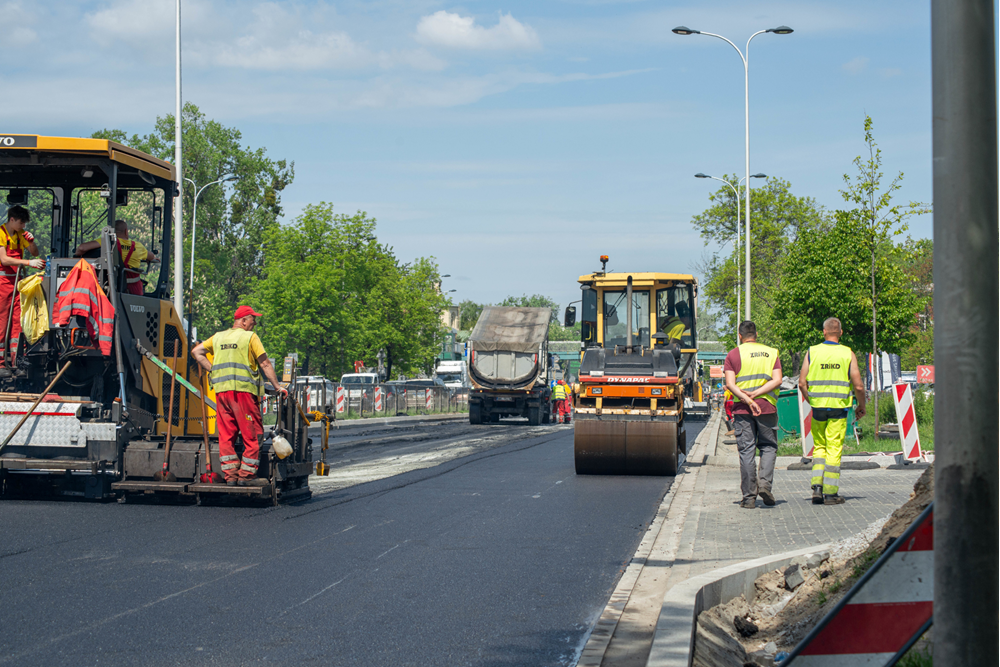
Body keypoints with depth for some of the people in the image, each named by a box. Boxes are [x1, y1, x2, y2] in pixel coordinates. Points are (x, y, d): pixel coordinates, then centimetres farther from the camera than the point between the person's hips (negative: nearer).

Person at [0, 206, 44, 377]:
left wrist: (31, 241, -4)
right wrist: (29, 263, -28)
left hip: (18, 280, 7)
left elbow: (35, 253, 18)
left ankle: (16, 359, 4)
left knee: (17, 320, 2)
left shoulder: (20, 234, 13)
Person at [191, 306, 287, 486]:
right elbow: (265, 364, -3)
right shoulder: (250, 337, 0)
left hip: (221, 390, 6)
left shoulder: (218, 337, 18)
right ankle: (247, 474, -3)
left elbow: (196, 352, 18)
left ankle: (230, 474, 6)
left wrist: (212, 370, 16)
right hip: (243, 390, -6)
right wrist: (277, 386, 2)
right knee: (252, 434, 0)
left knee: (226, 435, 7)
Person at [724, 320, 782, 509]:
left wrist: (747, 400, -13)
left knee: (746, 451, 2)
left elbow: (730, 384, -8)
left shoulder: (733, 355, 3)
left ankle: (749, 497, 1)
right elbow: (777, 380, -4)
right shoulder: (772, 352, 8)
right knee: (768, 446, 14)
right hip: (767, 407, 1)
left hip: (742, 409, -1)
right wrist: (755, 394, -8)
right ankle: (765, 483, -7)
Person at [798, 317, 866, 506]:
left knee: (819, 447, 15)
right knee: (834, 450, 3)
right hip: (839, 407, -2)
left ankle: (817, 486, 1)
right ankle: (830, 493, 2)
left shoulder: (812, 352, 2)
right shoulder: (847, 354, -2)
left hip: (818, 406, 2)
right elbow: (858, 385, -4)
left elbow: (802, 383, 0)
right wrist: (861, 406, 12)